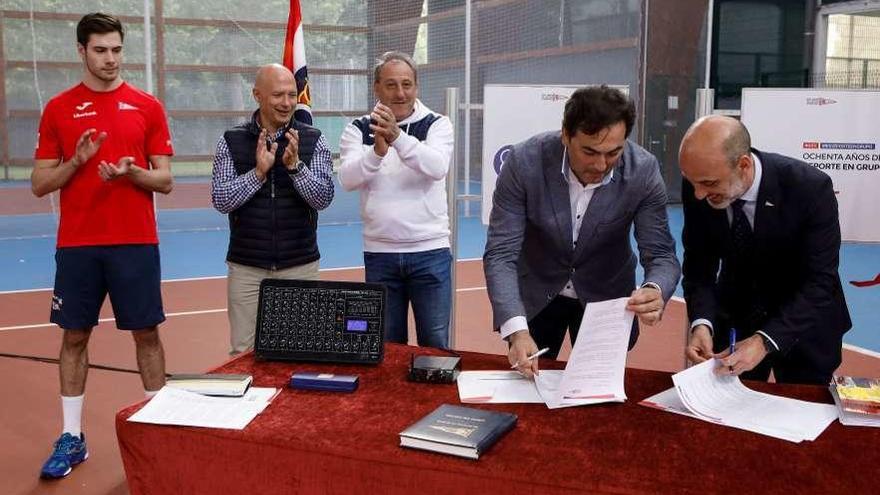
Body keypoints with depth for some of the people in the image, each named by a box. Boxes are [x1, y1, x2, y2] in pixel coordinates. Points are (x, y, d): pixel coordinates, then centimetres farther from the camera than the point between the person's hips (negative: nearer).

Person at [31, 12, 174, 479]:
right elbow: (40, 184, 4)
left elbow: (164, 180, 2)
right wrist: (77, 161, -13)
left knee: (146, 334, 4)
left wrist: (131, 172, -17)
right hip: (77, 244, 1)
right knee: (75, 335, 7)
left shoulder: (148, 106, 3)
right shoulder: (58, 109, 4)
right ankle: (71, 438, 18)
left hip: (135, 242, -1)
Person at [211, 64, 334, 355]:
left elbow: (324, 198, -8)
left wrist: (295, 166, -22)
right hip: (247, 267, 0)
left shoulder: (312, 140, 0)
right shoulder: (232, 141, 0)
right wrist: (258, 172, -18)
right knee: (243, 352, 5)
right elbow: (220, 200, -6)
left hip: (300, 266, 0)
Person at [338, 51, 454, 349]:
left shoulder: (437, 125, 0)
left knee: (435, 345, 5)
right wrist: (377, 151, -30)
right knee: (386, 345, 12)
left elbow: (437, 167, -19)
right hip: (379, 254, 2)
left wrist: (397, 137, -33)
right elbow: (348, 179, -12)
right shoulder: (358, 130, 3)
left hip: (430, 251, -1)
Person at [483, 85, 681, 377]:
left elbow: (661, 255, -19)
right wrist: (516, 330, -40)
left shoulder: (643, 171, -23)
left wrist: (656, 292, -43)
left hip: (606, 296, 1)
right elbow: (500, 254, -26)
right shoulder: (524, 162, -27)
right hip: (535, 293, -1)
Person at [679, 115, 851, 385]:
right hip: (734, 315, 3)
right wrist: (702, 322, -28)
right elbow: (699, 263, -10)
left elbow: (819, 283, -27)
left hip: (804, 324, -2)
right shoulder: (698, 188, -19)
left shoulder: (810, 188, -29)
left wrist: (766, 341, -39)